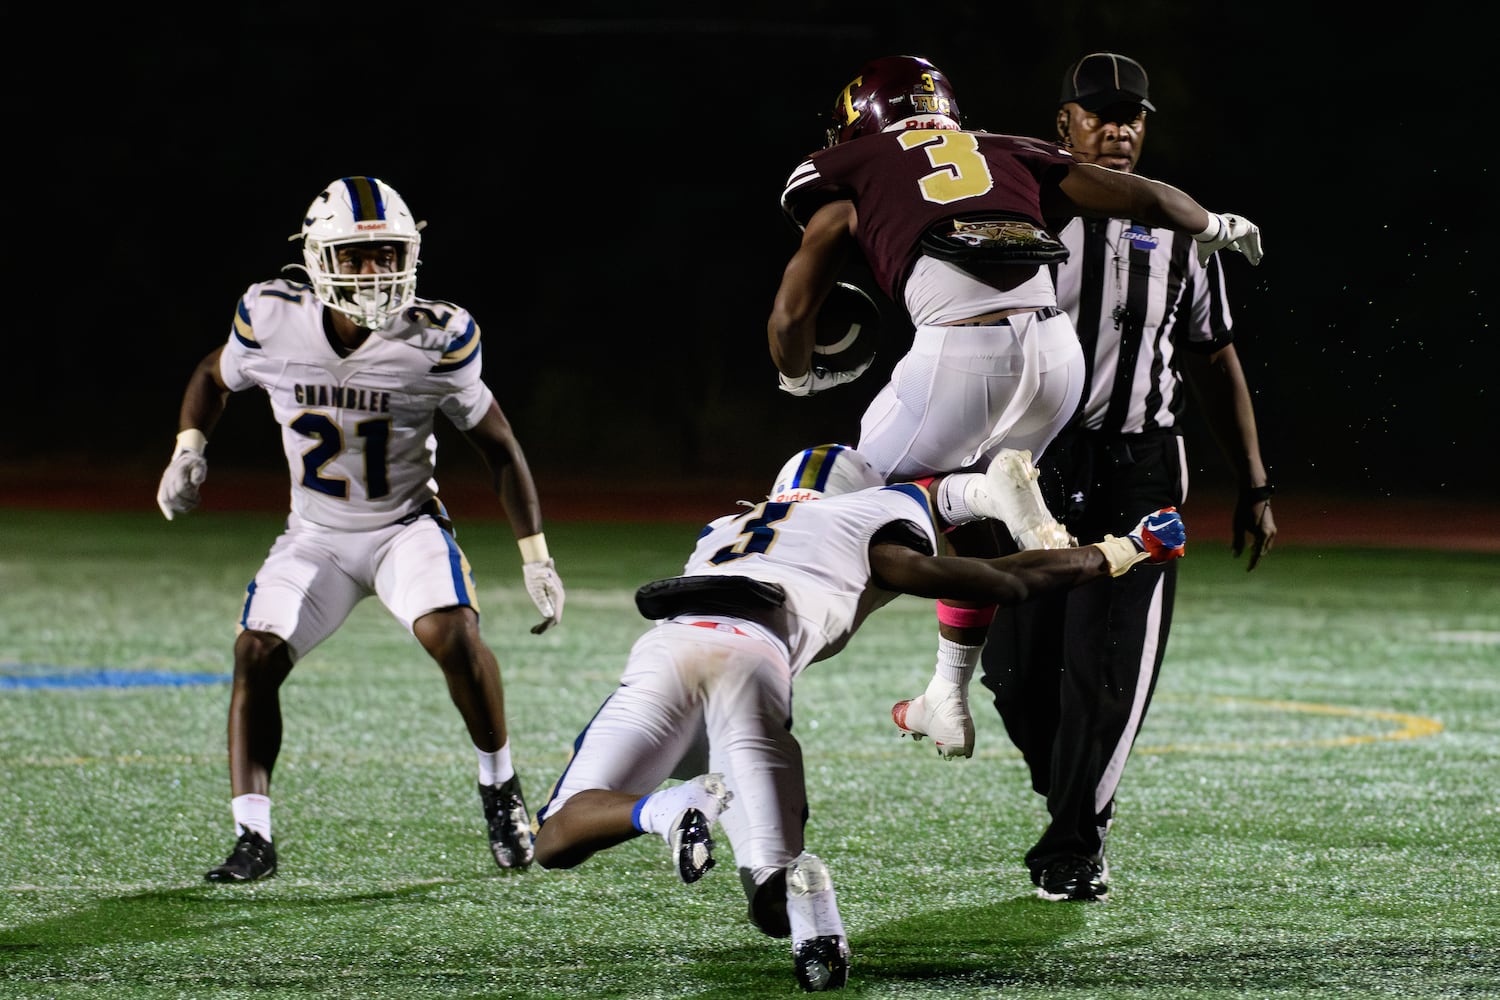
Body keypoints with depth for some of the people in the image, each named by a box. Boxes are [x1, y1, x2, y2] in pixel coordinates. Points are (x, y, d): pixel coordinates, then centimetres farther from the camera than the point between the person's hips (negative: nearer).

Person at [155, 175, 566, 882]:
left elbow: (498, 446, -6)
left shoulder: (435, 342, -19)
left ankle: (500, 790, -3)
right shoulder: (273, 323, -15)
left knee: (452, 633, -27)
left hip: (406, 525, -2)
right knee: (256, 656, -17)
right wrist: (189, 448, -8)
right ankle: (253, 838, -9)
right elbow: (214, 377, 10)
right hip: (316, 534, 2)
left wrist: (536, 557, -8)